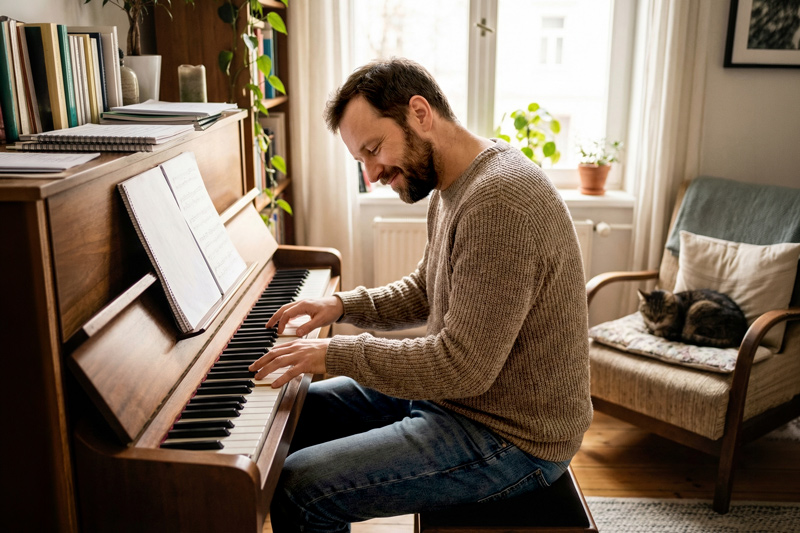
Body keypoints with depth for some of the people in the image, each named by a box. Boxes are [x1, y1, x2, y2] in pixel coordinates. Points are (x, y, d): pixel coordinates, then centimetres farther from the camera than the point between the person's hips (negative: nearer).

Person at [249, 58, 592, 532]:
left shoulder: (501, 201, -28)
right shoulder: (454, 188, 6)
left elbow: (464, 366, -30)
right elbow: (425, 293, 20)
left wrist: (337, 353, -21)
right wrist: (343, 305, 5)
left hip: (512, 439, -10)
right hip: (456, 393, 10)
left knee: (298, 490, -16)